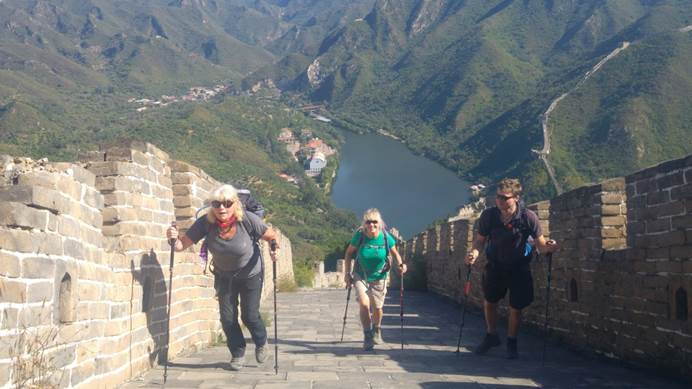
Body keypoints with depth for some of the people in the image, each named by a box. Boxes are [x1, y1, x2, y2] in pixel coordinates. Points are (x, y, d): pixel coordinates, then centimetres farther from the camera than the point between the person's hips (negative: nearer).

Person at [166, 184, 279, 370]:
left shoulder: (248, 220, -30)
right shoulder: (205, 223, -25)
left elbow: (271, 235, -17)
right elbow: (182, 244, -23)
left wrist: (274, 248, -38)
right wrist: (174, 239, -44)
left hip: (250, 274, -2)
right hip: (224, 276, 2)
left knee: (250, 316, 3)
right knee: (227, 318, 3)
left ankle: (261, 343, 37)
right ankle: (237, 354, 30)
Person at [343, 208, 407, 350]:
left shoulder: (386, 238, -17)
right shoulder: (359, 236, -18)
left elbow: (395, 253, 1)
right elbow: (349, 253, -2)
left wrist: (400, 264, -19)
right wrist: (348, 273, -4)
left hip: (378, 277, 1)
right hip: (360, 276, -1)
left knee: (377, 308, 10)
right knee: (364, 303, -20)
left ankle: (377, 331, 41)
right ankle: (367, 336, -3)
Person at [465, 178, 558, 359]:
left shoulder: (528, 217, -23)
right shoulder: (489, 215, -18)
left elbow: (540, 243, -14)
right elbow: (480, 239, -5)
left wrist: (548, 247, -37)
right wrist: (474, 252, -25)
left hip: (518, 267, -2)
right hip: (495, 265, 2)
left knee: (515, 307, 2)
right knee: (489, 302, 15)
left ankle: (512, 342, 25)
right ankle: (492, 336, 39)